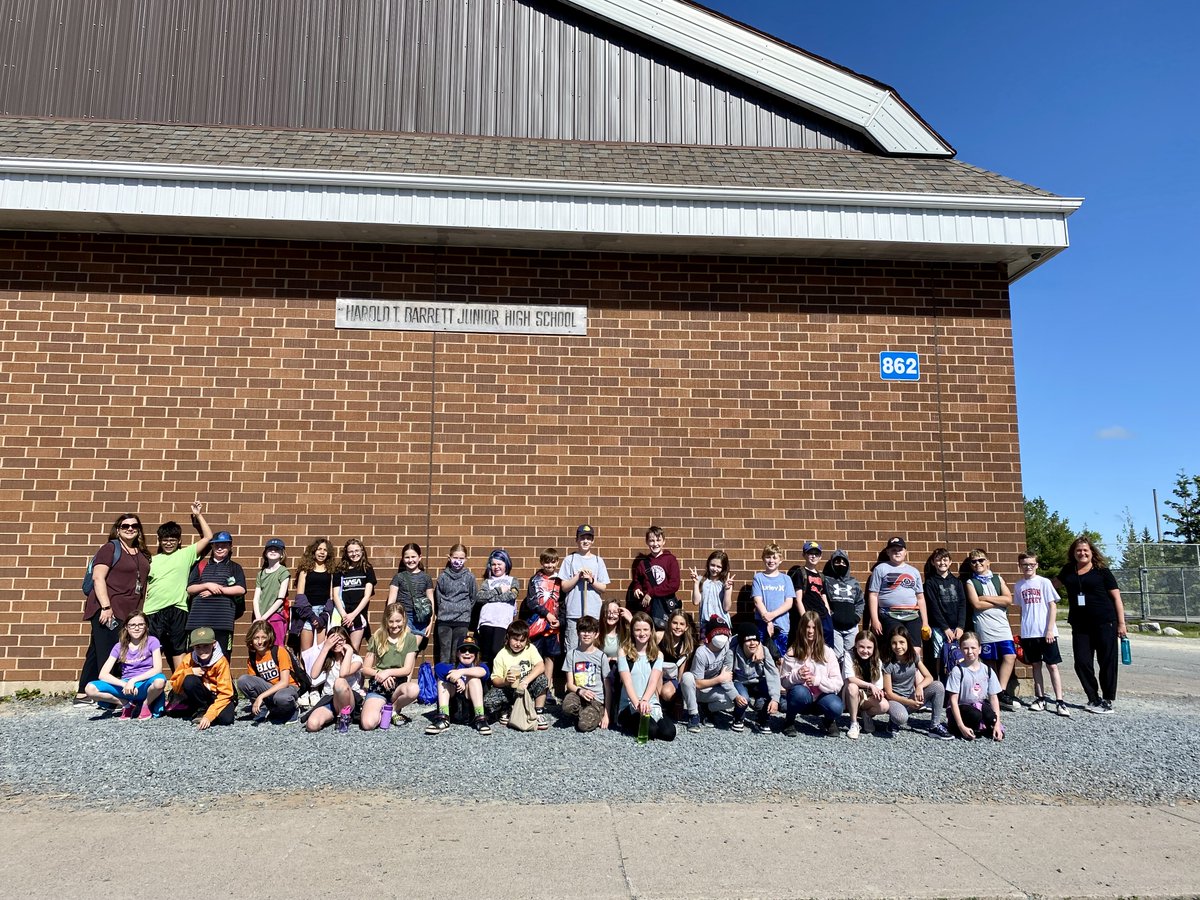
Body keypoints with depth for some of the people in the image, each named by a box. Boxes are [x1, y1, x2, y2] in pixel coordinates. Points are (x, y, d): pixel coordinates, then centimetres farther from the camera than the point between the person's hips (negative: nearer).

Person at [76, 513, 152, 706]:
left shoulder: (142, 555, 17)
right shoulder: (110, 549, -4)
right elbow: (98, 578, -12)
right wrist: (106, 607, -19)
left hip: (129, 613, 7)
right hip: (108, 610, -7)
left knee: (96, 653, 13)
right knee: (107, 654, -7)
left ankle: (82, 696, 18)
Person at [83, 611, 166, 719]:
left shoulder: (152, 641, -1)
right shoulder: (120, 646, 6)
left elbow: (158, 669, -12)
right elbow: (103, 674, -3)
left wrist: (133, 681, -21)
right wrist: (124, 684, -18)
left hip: (144, 686, -3)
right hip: (125, 687, 3)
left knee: (160, 681, -38)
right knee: (90, 689, -21)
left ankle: (146, 705, -4)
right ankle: (127, 704, -1)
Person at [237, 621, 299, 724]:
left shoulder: (279, 651, -13)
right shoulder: (251, 659, 2)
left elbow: (284, 682, -19)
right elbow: (252, 684, 5)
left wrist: (261, 696, -25)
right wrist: (257, 700, -15)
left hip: (288, 688, -5)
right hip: (269, 690, 5)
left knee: (281, 698, -41)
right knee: (242, 680, -17)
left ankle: (290, 712, -6)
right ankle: (262, 710, -4)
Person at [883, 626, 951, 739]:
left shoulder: (914, 656, -2)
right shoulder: (888, 664, -14)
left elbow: (929, 677, -2)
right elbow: (888, 693, -13)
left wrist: (920, 686, -24)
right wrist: (909, 702, -23)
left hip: (912, 697, 5)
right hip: (895, 699, -4)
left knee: (938, 686, -20)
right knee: (901, 718, -40)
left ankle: (935, 726, -12)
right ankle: (895, 719, 0)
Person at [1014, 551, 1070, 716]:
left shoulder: (1044, 582, -3)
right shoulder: (1018, 586, 7)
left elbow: (1053, 606, -5)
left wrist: (1050, 630, -11)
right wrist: (1022, 631, 10)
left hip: (1046, 633, -3)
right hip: (1028, 633, 4)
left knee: (1052, 666, -2)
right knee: (1035, 665, 11)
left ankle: (1059, 701, -1)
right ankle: (1040, 698, 19)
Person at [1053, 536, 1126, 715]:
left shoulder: (1102, 571, -2)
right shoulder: (1068, 571, 9)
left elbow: (1116, 597, -2)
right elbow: (1056, 584, 31)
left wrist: (1121, 623, -6)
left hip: (1105, 624, -4)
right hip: (1080, 625, 4)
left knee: (1107, 662, 2)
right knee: (1082, 663, 2)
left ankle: (1107, 701, 15)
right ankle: (1094, 699, 17)